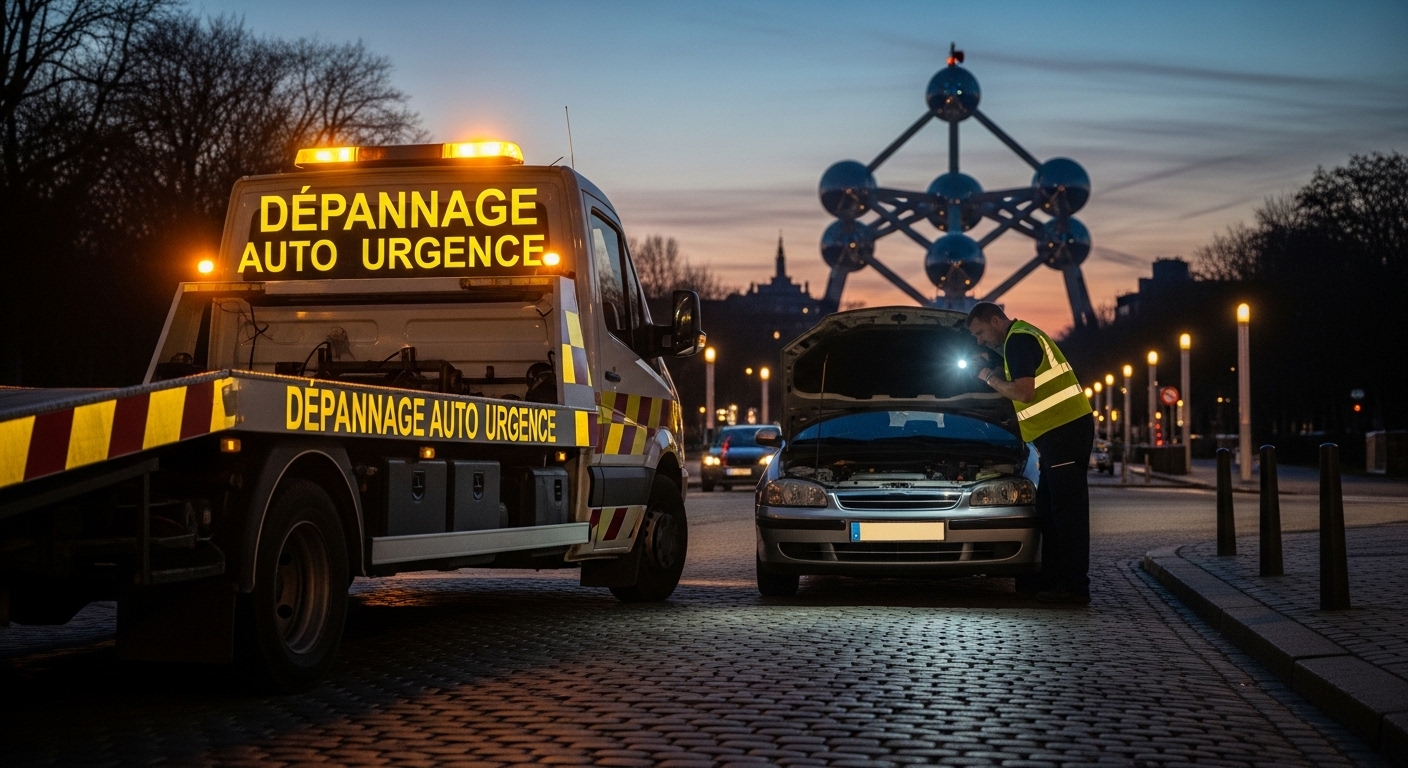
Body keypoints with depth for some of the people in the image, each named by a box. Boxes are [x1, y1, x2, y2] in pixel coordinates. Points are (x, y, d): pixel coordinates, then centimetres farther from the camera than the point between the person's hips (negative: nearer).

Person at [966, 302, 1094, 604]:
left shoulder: (1019, 340, -11)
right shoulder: (1025, 336, 22)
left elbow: (1023, 392, -19)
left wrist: (989, 378, -5)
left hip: (1064, 429, -11)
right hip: (1063, 429, 11)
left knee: (1067, 510, -10)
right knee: (1048, 509, 13)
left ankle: (1075, 586, -8)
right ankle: (1051, 580, 18)